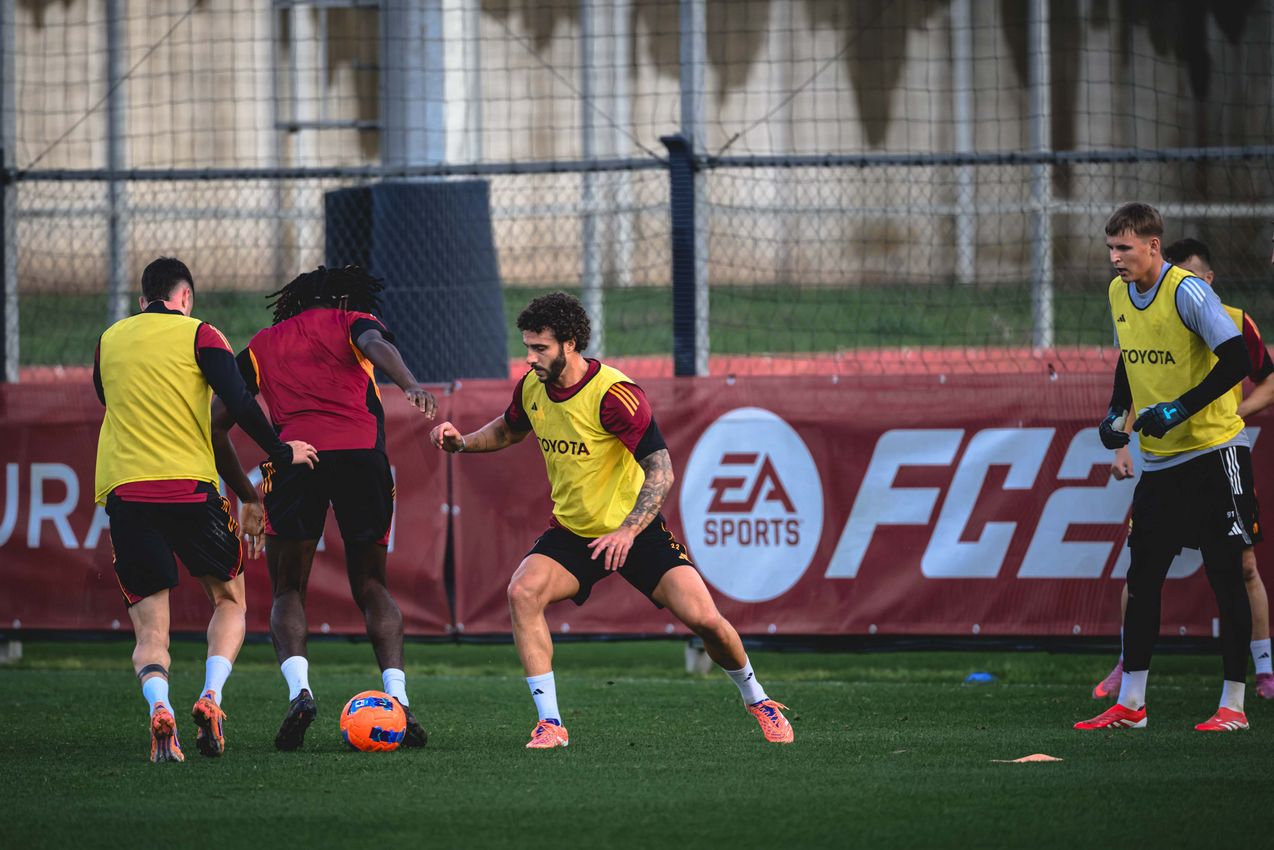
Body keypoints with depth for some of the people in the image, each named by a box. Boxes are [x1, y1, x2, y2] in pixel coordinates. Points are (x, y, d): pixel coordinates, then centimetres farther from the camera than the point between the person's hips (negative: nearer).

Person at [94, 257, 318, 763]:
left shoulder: (109, 341, 16)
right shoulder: (199, 335, 3)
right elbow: (237, 405, -8)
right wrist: (282, 453, 4)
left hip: (123, 489, 3)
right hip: (190, 487, -3)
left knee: (149, 624, 5)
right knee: (229, 600, 16)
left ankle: (158, 706, -25)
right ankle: (211, 696, -8)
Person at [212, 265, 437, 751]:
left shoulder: (263, 345, 27)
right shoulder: (351, 322, 21)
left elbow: (217, 423, 22)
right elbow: (375, 344, -5)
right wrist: (410, 385, -23)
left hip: (291, 456, 0)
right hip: (362, 453, 0)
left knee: (288, 591, 11)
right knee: (371, 587, 14)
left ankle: (298, 689, -15)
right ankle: (398, 701, -2)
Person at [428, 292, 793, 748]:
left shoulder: (613, 394, -24)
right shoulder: (532, 388, -5)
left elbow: (661, 471, -26)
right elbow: (508, 429, 19)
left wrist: (627, 531, -38)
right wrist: (462, 442, 0)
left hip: (636, 528, -4)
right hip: (572, 532, 4)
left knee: (703, 618, -14)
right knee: (522, 593, -24)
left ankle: (757, 700, 17)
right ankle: (550, 724, -20)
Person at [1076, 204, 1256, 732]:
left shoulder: (1188, 293, -17)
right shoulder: (1118, 294, 6)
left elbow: (1236, 361, -21)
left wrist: (1179, 410, -24)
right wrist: (1117, 413, 7)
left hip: (1213, 452, -7)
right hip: (1159, 461, 7)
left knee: (1227, 578, -2)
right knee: (1142, 580, 6)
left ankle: (1233, 705, 2)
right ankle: (1129, 705, 11)